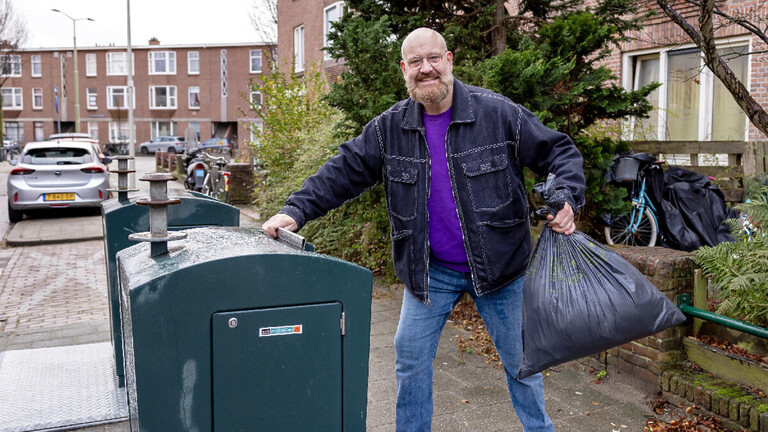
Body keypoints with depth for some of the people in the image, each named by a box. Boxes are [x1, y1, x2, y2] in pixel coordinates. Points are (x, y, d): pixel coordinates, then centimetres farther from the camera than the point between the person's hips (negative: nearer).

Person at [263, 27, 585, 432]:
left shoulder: (498, 113, -10)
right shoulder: (389, 128, -2)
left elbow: (558, 151, -4)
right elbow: (343, 172, -1)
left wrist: (567, 198, -21)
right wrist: (295, 210, -13)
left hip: (498, 266, -2)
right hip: (429, 270, 2)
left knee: (522, 361, 13)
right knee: (410, 360, 9)